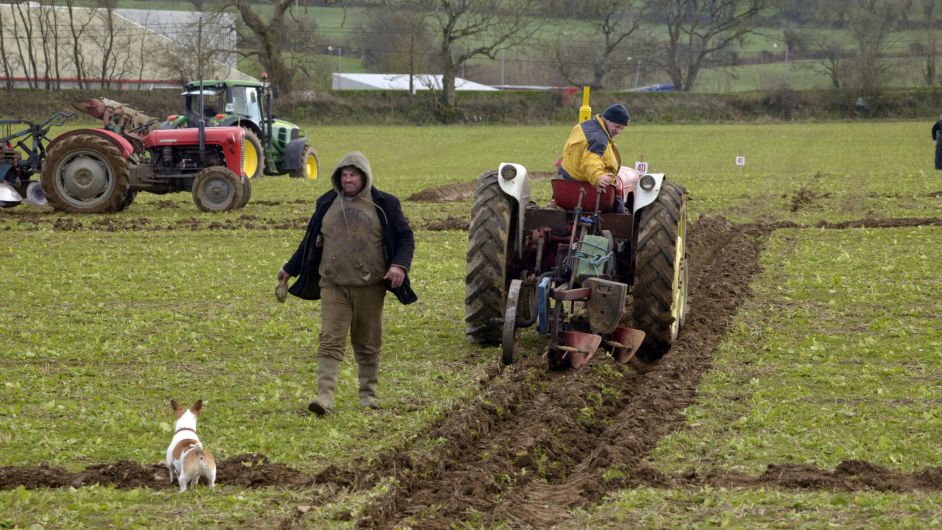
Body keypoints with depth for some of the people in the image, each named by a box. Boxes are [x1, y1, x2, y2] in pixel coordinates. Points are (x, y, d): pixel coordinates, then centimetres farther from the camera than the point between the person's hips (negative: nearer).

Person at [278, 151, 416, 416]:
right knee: (330, 340, -11)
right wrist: (289, 269, 26)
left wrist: (400, 265, -14)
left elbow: (405, 237, 5)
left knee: (367, 343, 9)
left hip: (370, 286, -1)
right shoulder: (326, 204, 10)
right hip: (333, 285, 1)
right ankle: (325, 397, -18)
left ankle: (368, 394, 22)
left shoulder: (384, 205, 3)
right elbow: (311, 240, 22)